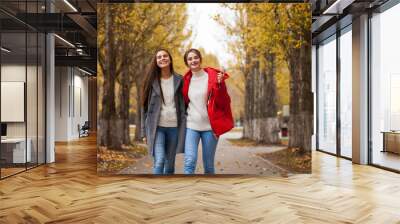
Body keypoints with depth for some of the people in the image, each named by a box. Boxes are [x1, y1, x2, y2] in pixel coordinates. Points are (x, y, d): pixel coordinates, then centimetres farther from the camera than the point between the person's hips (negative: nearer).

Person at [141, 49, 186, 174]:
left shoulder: (179, 80, 4)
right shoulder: (152, 80, 2)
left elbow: (183, 104, 6)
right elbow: (145, 106, 4)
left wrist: (184, 128, -1)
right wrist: (144, 131, 3)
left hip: (174, 126, 2)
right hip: (157, 127, -1)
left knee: (170, 164, 9)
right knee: (159, 161, -17)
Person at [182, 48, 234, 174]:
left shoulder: (213, 76, -2)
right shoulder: (186, 80, 8)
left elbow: (224, 102, -6)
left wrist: (220, 85, -19)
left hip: (210, 126, -2)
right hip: (191, 126, 2)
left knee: (208, 165, 6)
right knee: (190, 161, -13)